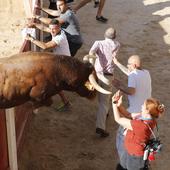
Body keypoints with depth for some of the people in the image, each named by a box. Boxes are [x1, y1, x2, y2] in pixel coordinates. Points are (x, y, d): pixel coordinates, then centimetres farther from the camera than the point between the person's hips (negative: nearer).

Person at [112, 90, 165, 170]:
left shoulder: (141, 125, -38)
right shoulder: (148, 118, -12)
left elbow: (118, 119, -26)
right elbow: (129, 115, 0)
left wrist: (114, 103, -14)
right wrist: (119, 104, -13)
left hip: (135, 156, -8)